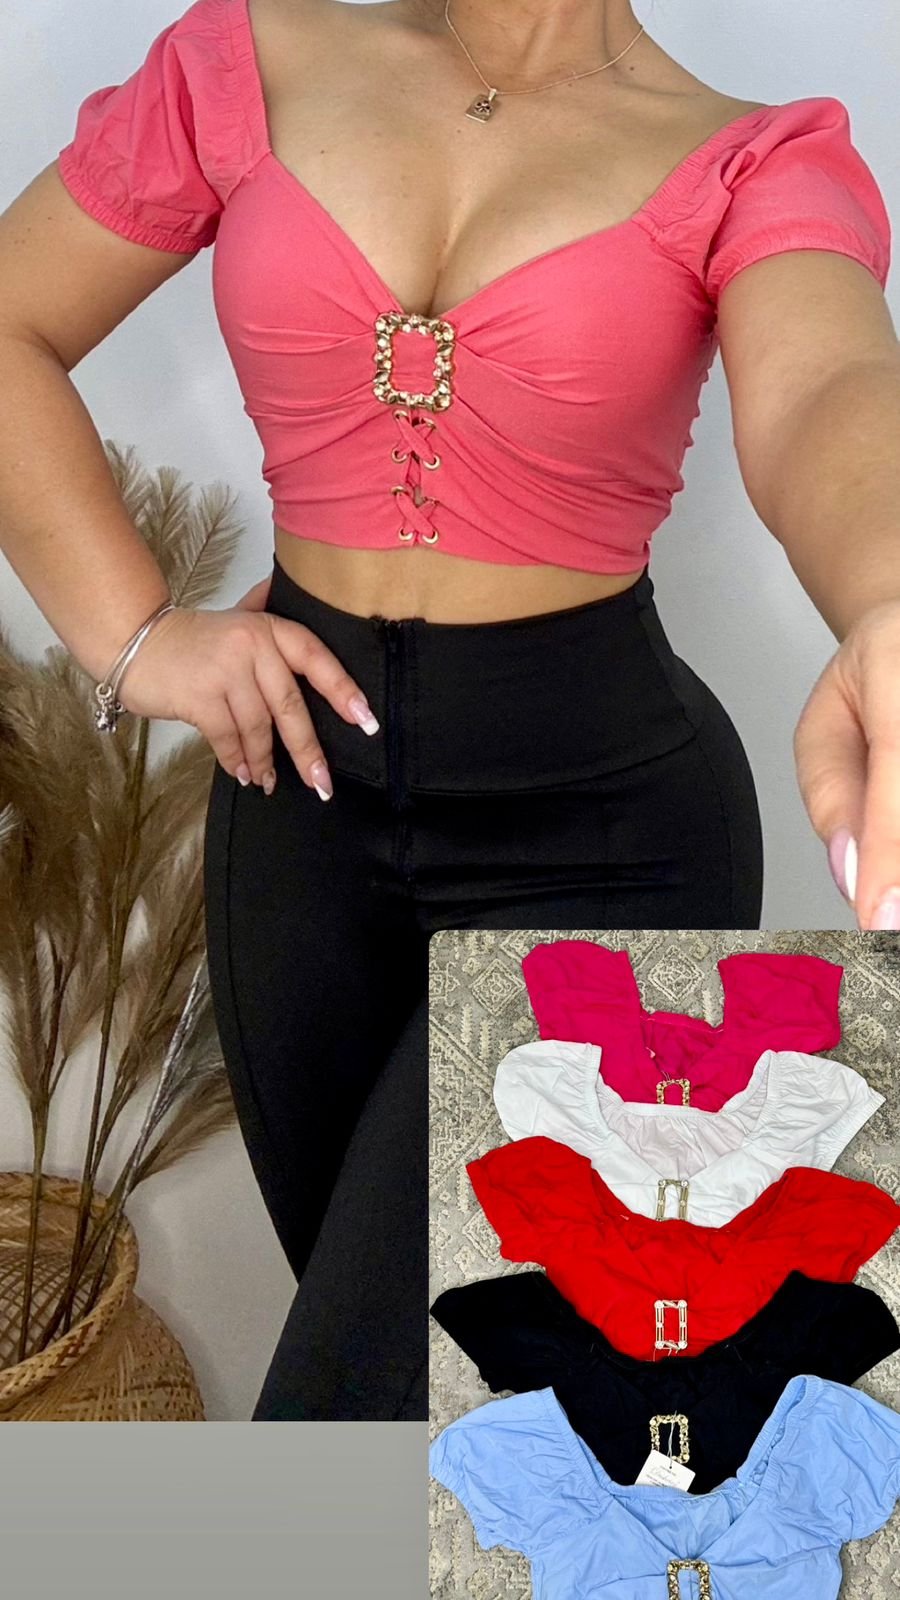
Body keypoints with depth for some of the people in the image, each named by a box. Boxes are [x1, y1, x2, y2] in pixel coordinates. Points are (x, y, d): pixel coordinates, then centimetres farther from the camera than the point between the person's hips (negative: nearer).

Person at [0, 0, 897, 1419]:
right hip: (308, 791, 4)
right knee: (383, 1321, 20)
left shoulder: (759, 164, -6)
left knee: (358, 1401, -10)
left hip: (600, 821, -4)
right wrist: (132, 634, -1)